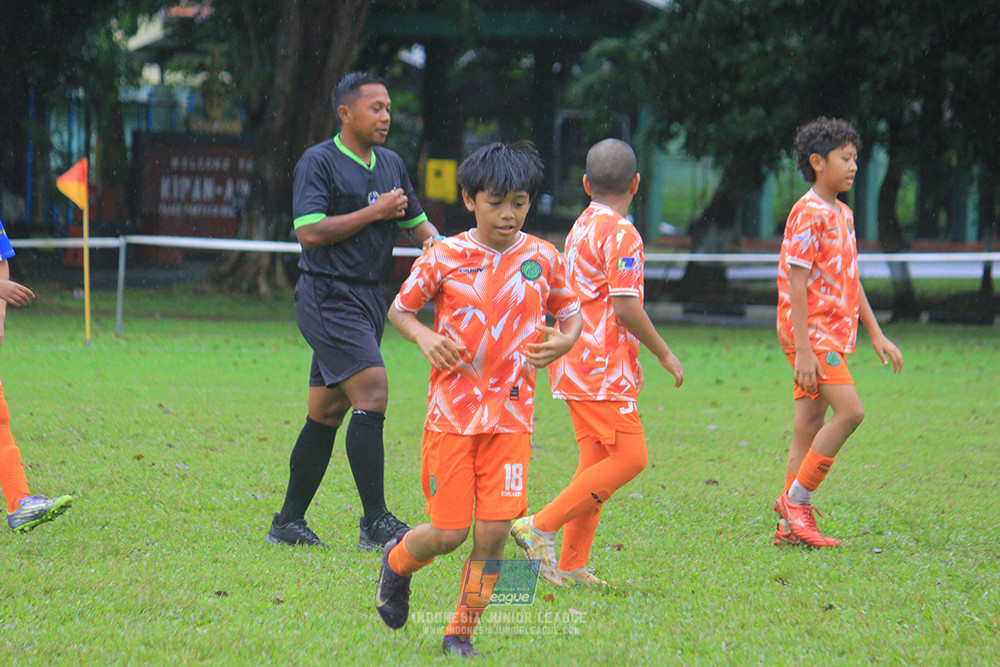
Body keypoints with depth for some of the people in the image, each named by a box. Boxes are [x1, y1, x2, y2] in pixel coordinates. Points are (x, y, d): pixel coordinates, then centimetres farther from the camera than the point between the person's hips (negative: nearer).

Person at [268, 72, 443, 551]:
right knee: (372, 390, -18)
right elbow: (309, 232, -17)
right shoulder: (319, 162, -8)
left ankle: (289, 523, 17)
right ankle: (376, 524, -17)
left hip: (369, 296, 8)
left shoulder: (391, 165, 15)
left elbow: (416, 223, 23)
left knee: (328, 411, 10)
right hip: (327, 296, -8)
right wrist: (374, 212, -14)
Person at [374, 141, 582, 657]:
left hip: (512, 416, 2)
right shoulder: (444, 258, -4)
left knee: (494, 532, -5)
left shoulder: (543, 258, 2)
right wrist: (423, 338, -11)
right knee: (448, 533, -2)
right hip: (451, 414, -2)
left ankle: (461, 632, 12)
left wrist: (563, 342, -8)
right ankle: (397, 560, 33)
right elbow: (399, 308, 9)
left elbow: (570, 316, 14)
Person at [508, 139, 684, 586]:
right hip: (603, 368, -9)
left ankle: (571, 565, 5)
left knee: (597, 462, 9)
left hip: (576, 363, 9)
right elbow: (625, 307, -18)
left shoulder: (581, 228, 14)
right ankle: (541, 528, -11)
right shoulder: (620, 234, -12)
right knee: (628, 457, -9)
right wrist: (664, 353, -6)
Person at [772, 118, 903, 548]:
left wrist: (876, 335, 19)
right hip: (812, 331, -9)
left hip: (835, 333, 9)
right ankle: (796, 500, -10)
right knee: (850, 411, -17)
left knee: (810, 426, 6)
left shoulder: (843, 215, 16)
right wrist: (803, 349, -21)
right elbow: (796, 283, -16)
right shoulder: (809, 215, -12)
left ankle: (791, 526, 6)